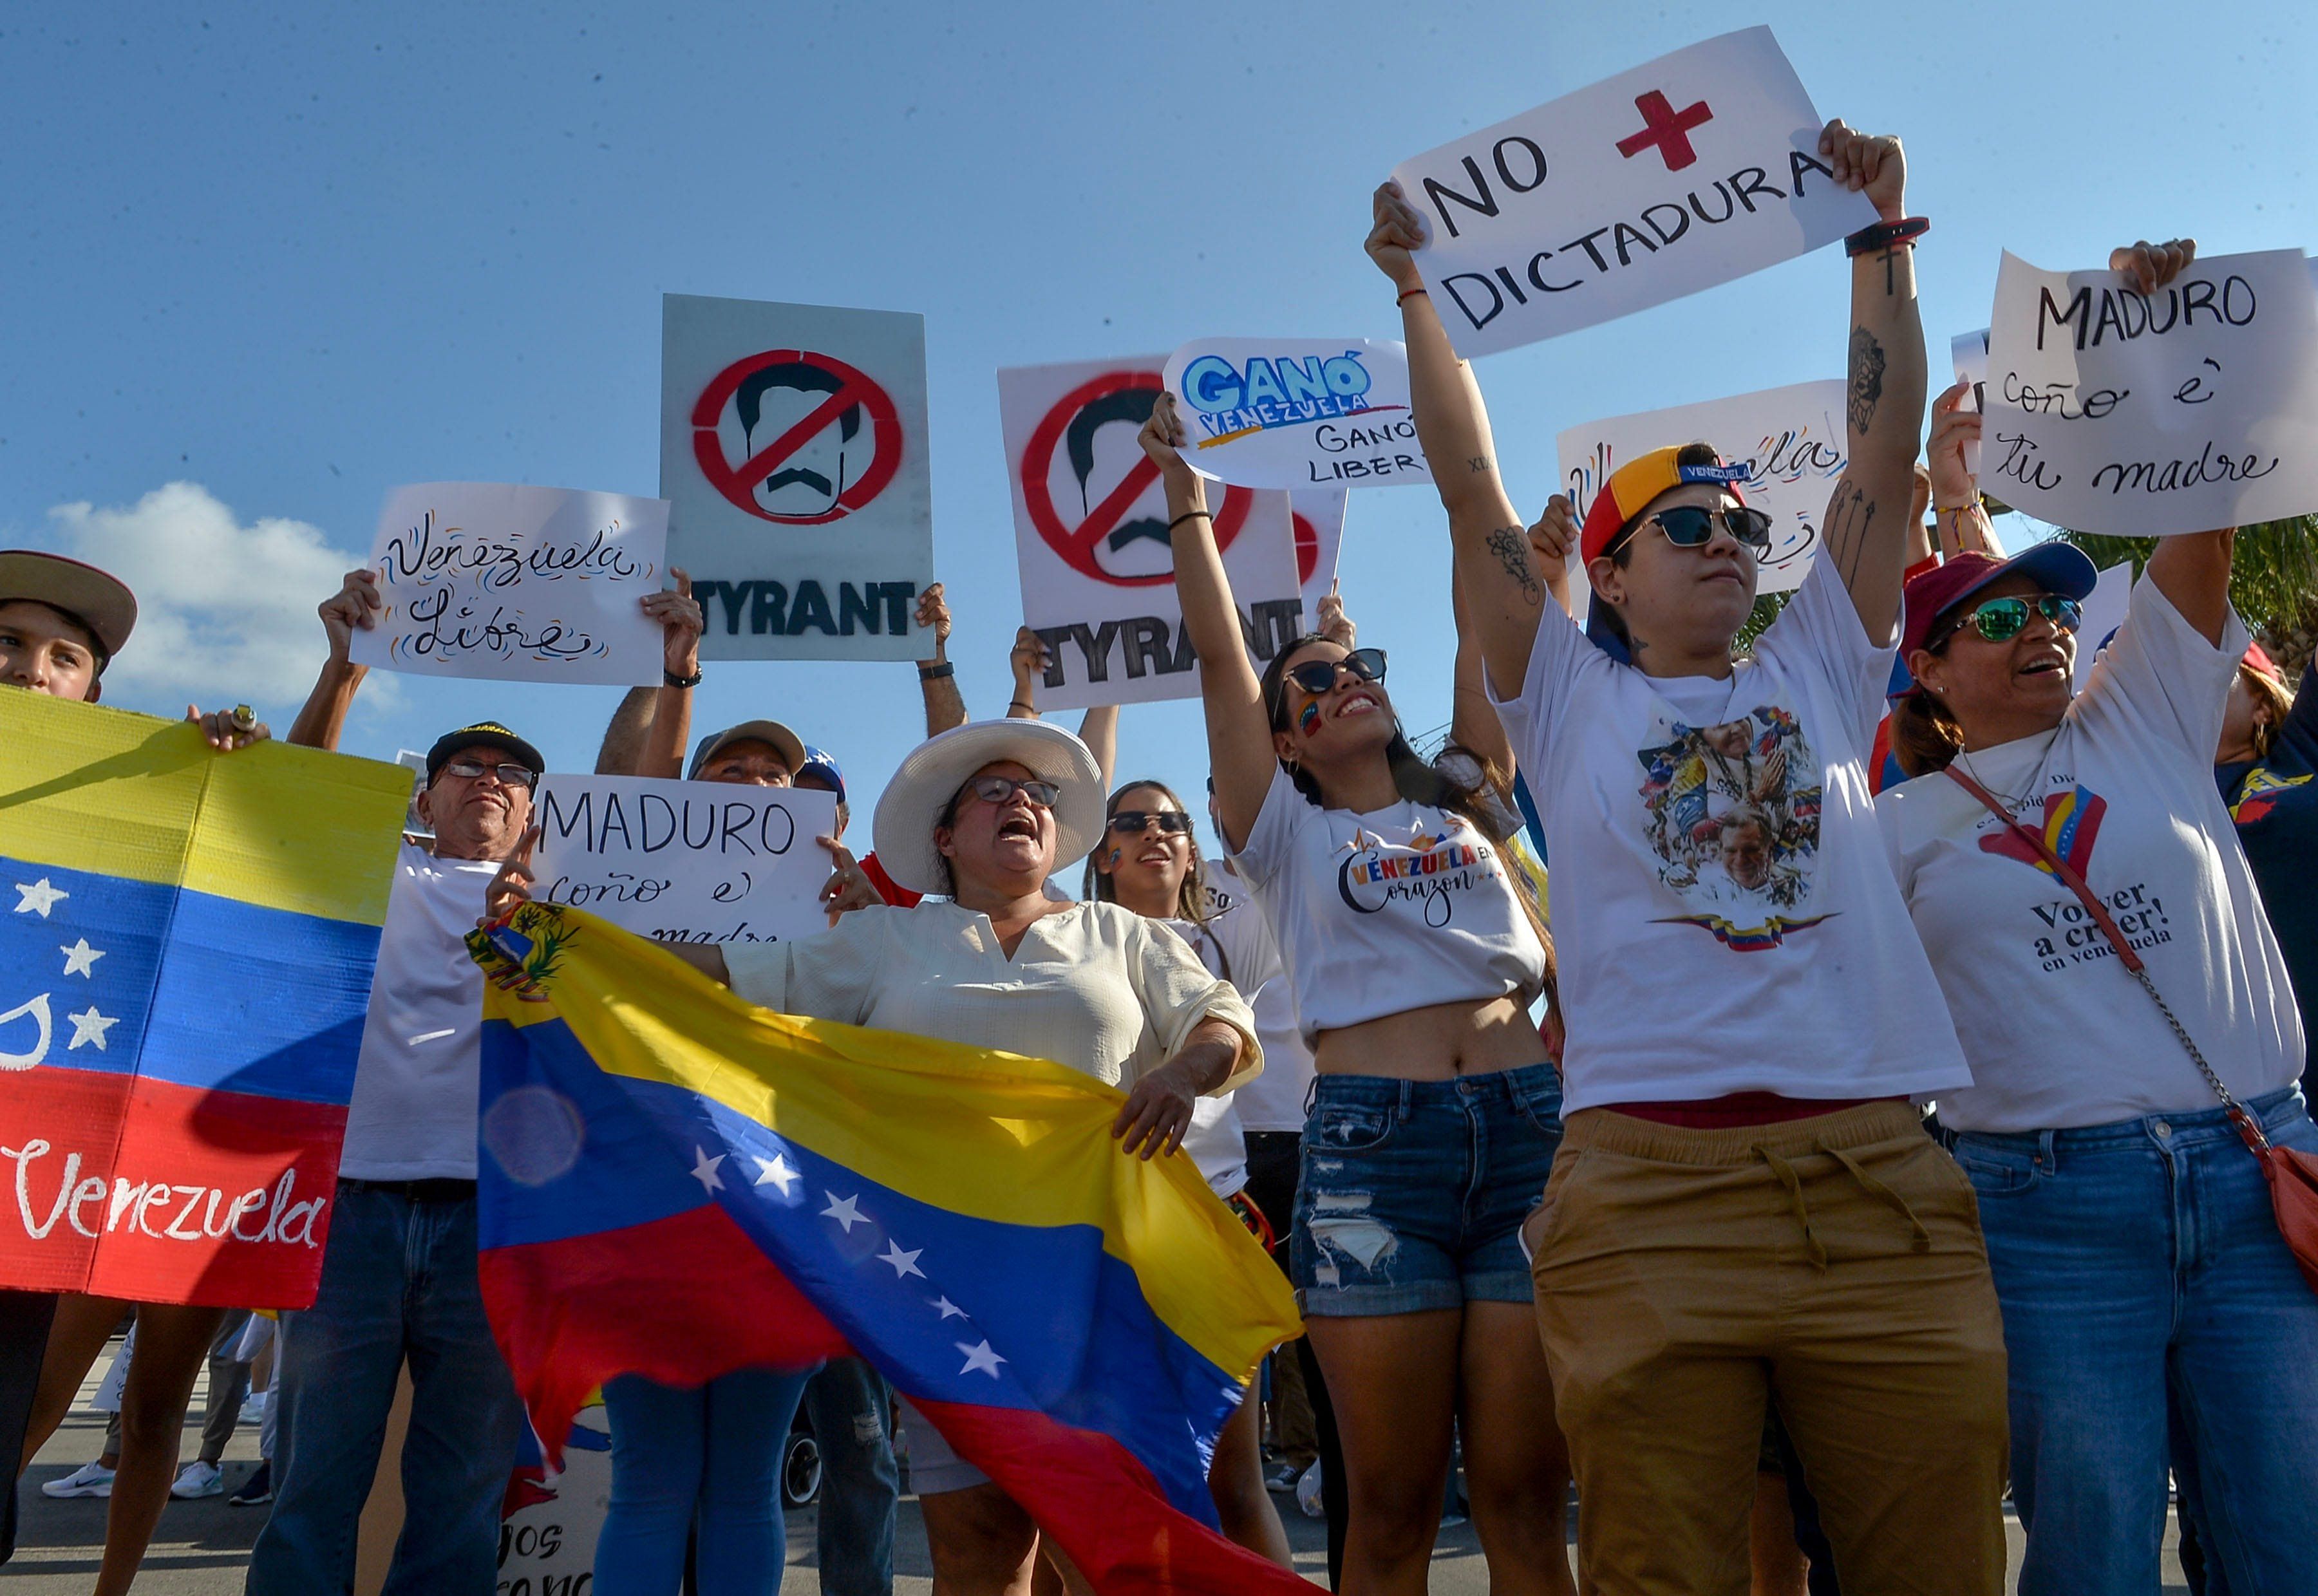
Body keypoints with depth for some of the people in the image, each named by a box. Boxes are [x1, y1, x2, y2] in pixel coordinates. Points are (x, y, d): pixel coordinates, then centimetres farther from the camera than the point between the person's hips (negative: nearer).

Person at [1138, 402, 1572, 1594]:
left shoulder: (1475, 817, 21)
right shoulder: (1289, 836, 12)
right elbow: (1219, 652, 7)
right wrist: (1185, 495, 7)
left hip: (1525, 1126, 3)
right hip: (1370, 1142, -2)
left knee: (1525, 1495, 4)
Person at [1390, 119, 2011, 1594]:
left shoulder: (1818, 677, 18)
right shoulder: (1570, 704, 10)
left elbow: (1886, 448, 16)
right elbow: (1472, 485, 7)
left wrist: (1882, 241, 17)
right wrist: (1420, 292, 11)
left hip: (1884, 1190, 3)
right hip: (1651, 1196, -2)